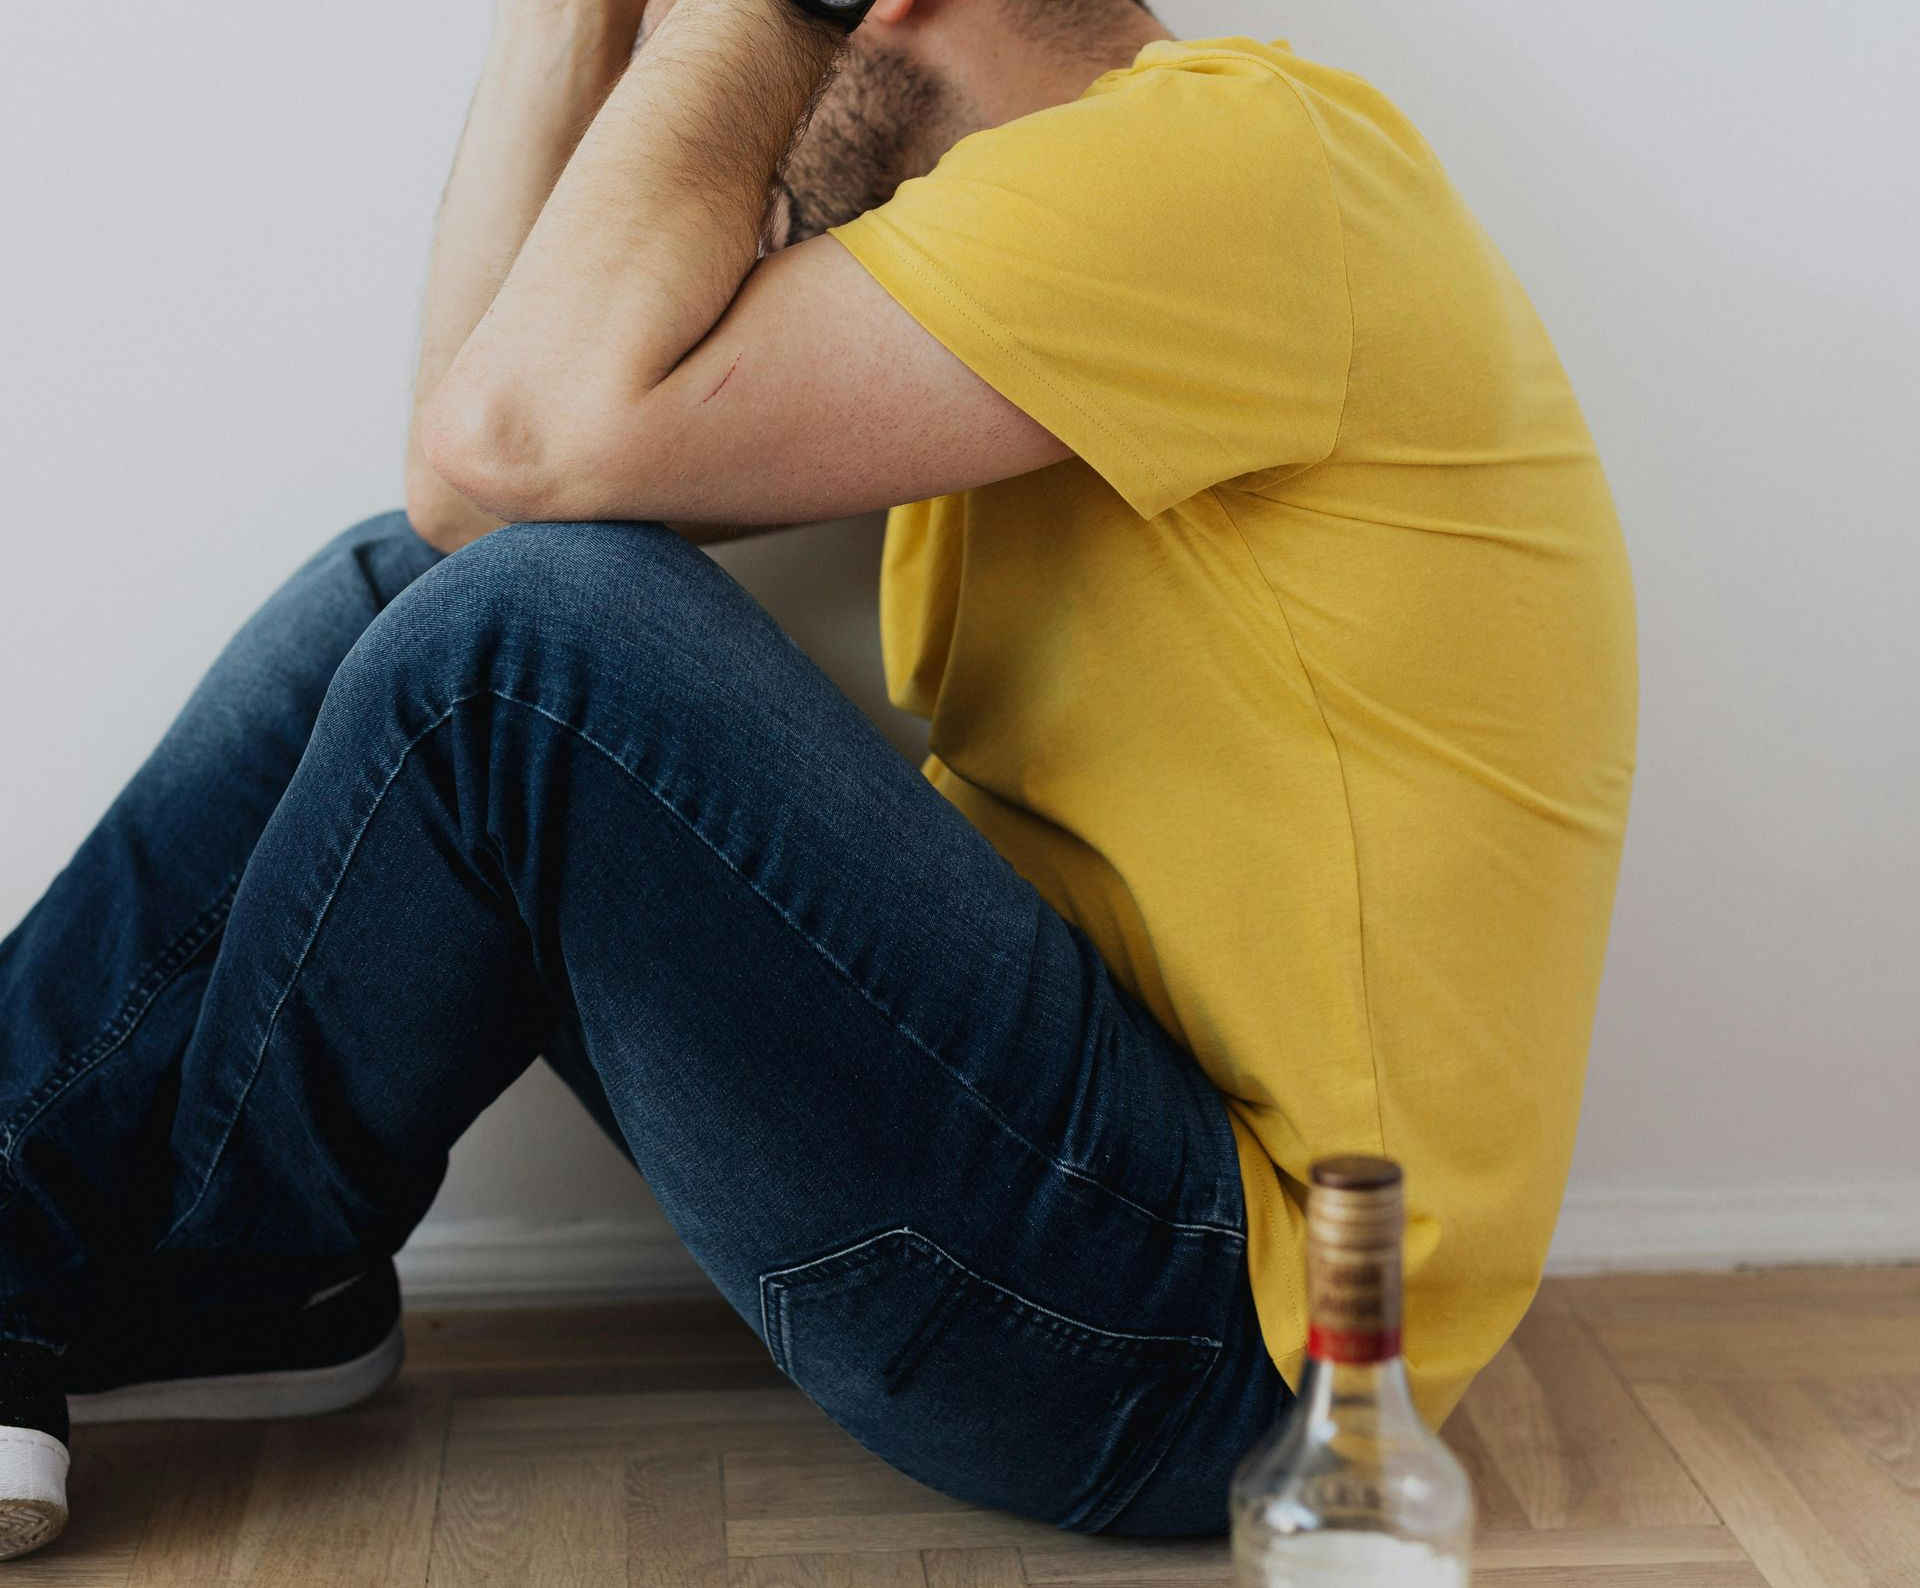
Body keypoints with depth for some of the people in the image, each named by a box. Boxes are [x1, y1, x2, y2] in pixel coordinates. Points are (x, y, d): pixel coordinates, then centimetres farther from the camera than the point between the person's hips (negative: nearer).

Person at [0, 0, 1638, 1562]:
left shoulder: (1240, 150, -16)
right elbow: (475, 483, 5)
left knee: (528, 635, -22)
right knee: (407, 589, 5)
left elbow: (531, 431, -25)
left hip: (1224, 1319, -9)